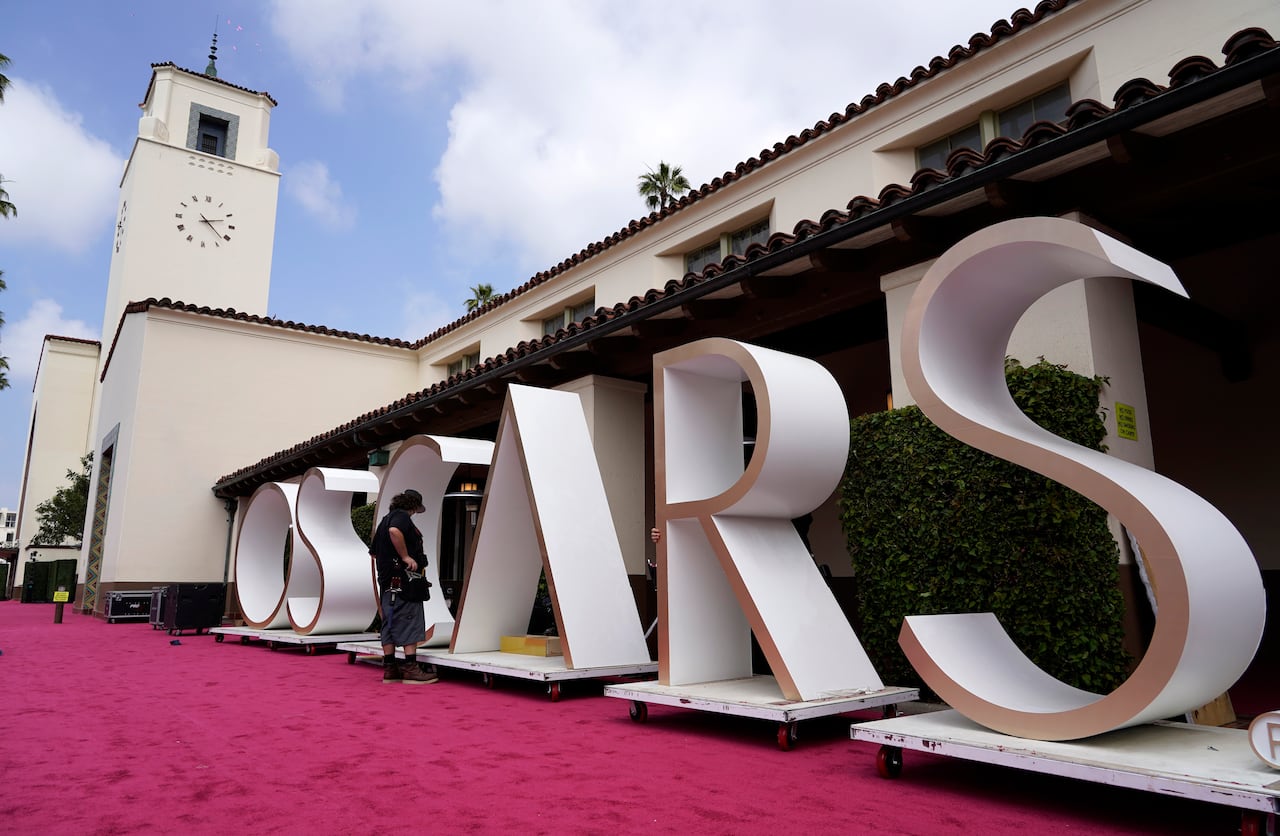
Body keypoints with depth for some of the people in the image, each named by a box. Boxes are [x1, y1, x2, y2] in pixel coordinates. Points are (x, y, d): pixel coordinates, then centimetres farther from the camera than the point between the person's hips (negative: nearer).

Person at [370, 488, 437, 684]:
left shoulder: (385, 520, 23)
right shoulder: (402, 516, -6)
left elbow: (374, 553, 28)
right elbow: (395, 531, -30)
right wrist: (406, 556, -24)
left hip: (386, 581, 10)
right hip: (403, 579, -10)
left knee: (390, 624, 9)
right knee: (410, 622, -7)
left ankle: (390, 670, 12)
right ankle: (411, 668, -8)